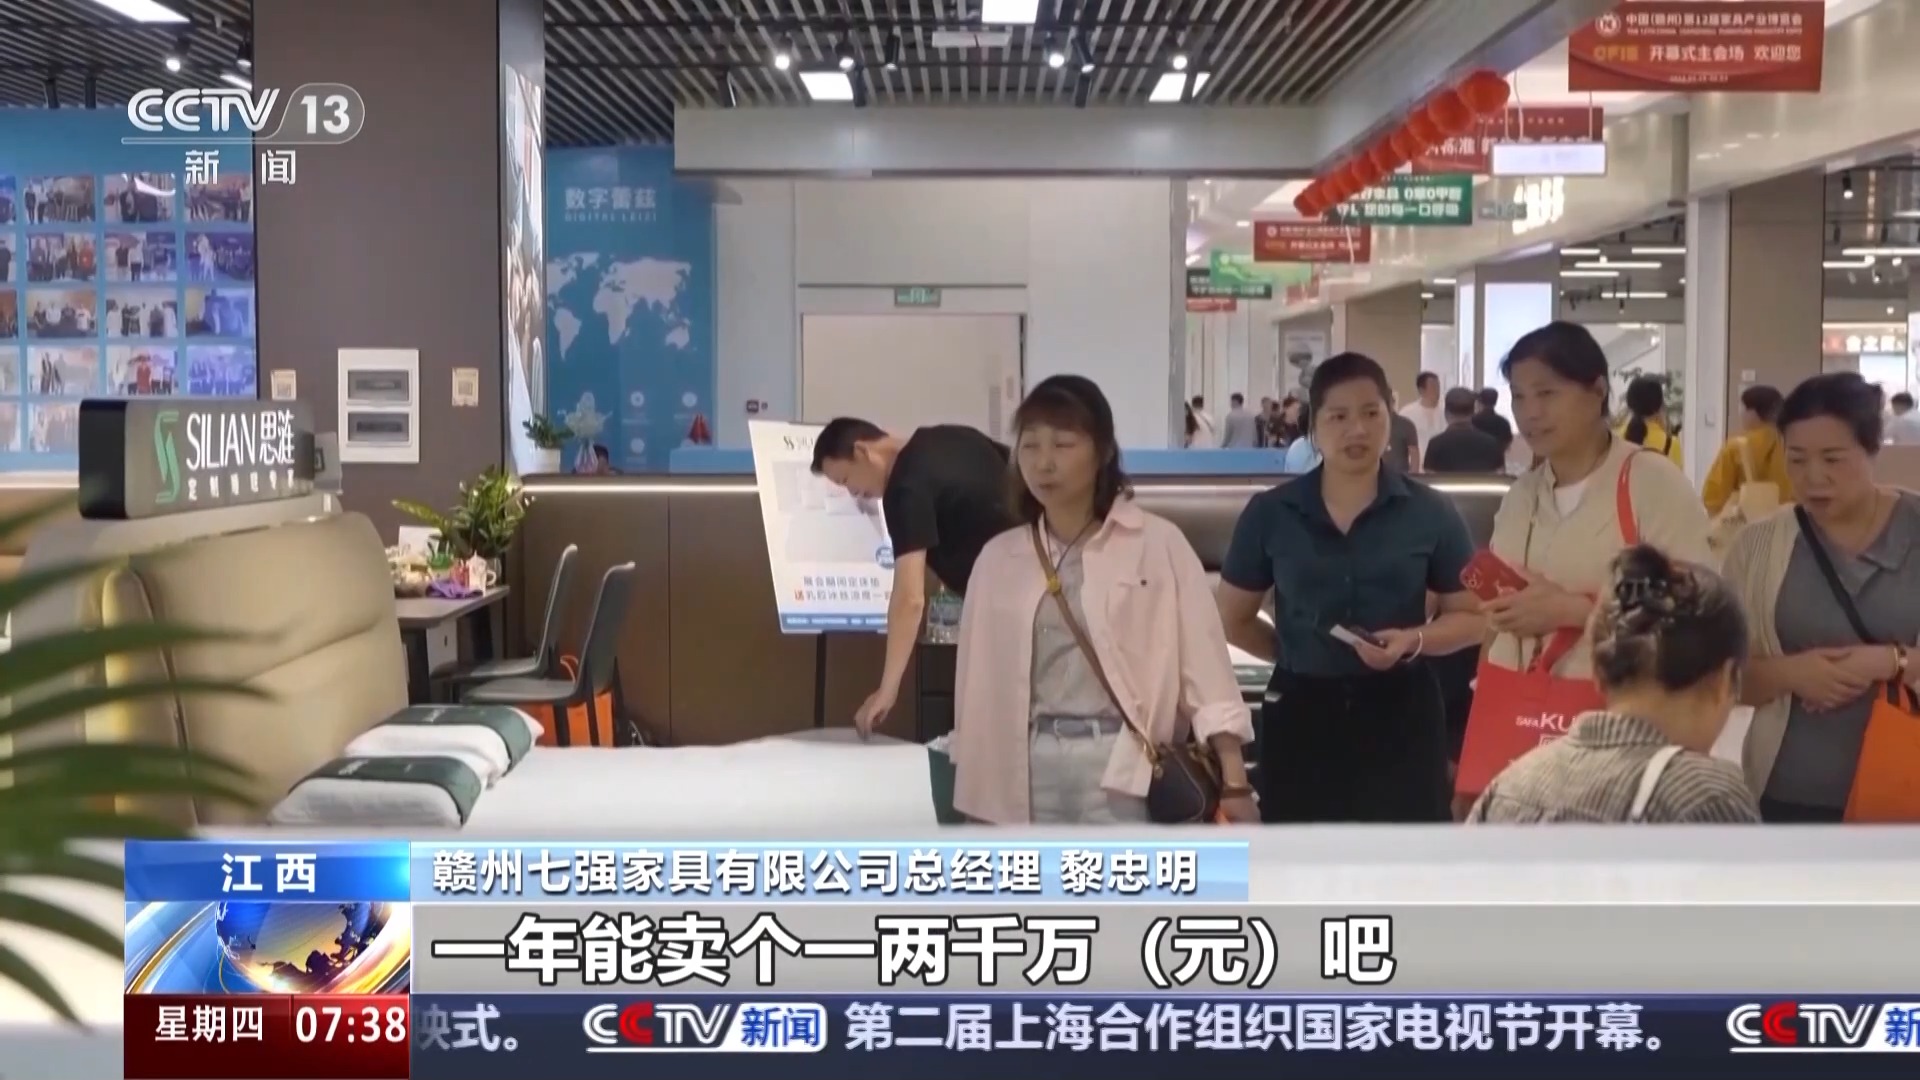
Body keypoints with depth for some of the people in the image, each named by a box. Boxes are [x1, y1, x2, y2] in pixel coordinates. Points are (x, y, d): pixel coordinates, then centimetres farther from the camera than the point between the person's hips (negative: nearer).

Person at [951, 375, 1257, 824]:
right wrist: (974, 798, 13)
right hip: (1032, 768, 4)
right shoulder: (999, 558, 8)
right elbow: (980, 681, 12)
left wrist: (1233, 781, -11)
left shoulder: (1157, 544, -2)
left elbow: (1205, 665, -5)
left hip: (1124, 768, -3)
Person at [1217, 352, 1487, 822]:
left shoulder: (1429, 512, -1)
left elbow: (1471, 617, 4)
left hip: (1400, 712, 0)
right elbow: (1234, 620, 11)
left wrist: (1413, 641, -14)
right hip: (1303, 713, 1)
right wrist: (1301, 653, 2)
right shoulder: (1271, 514, 0)